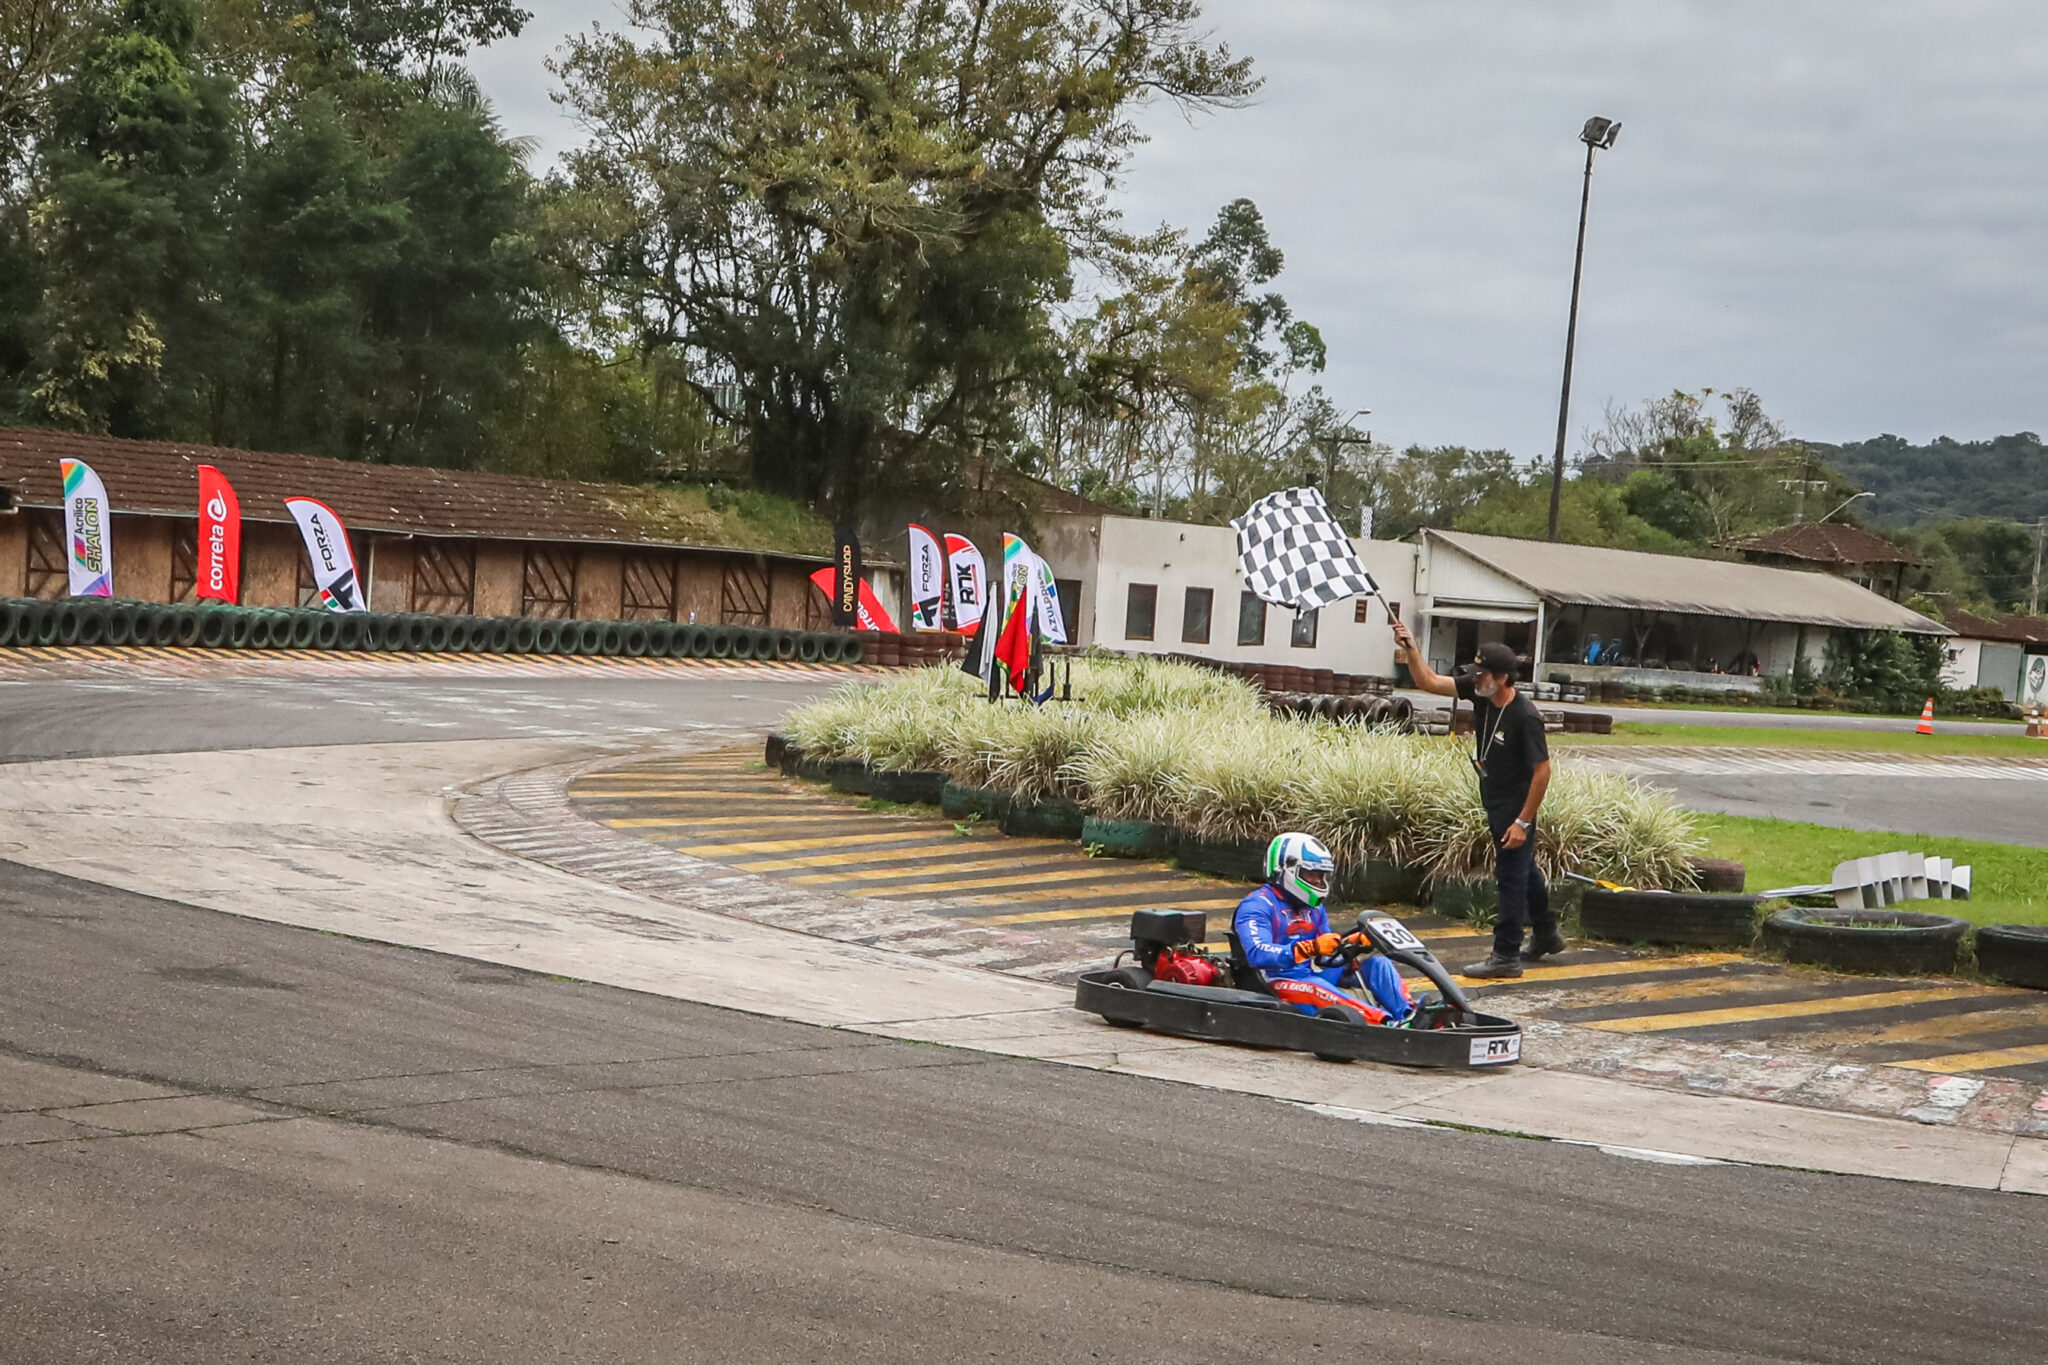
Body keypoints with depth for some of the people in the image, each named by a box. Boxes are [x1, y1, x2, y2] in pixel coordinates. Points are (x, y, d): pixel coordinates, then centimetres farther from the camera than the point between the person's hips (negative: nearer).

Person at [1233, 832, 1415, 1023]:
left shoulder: (1314, 907, 18)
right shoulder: (1257, 905, -8)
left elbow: (1330, 949, 20)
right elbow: (1257, 953, -24)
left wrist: (1354, 942, -4)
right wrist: (1311, 948, -36)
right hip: (1280, 982, -8)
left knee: (1378, 963, -7)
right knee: (1315, 989, -40)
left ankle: (1408, 1014, -34)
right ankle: (1387, 1023, -58)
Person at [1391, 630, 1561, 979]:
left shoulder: (1525, 716, -26)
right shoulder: (1478, 690, -6)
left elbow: (1542, 770, -23)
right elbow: (1428, 681, 2)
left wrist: (1523, 822, -22)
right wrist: (1410, 649, -13)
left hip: (1516, 806, -9)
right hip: (1494, 802, 9)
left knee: (1511, 877, -3)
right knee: (1523, 869, 22)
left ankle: (1506, 956, 4)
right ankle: (1546, 935, 39)